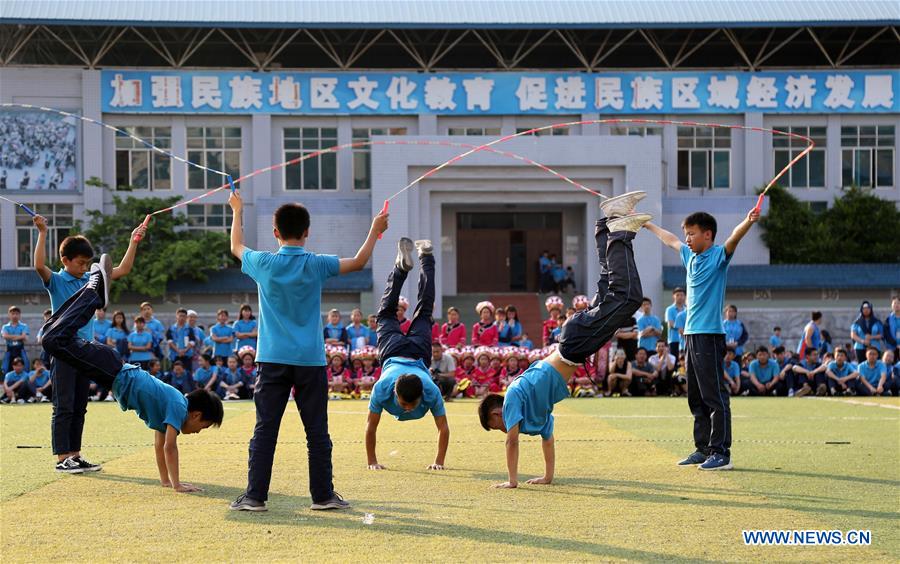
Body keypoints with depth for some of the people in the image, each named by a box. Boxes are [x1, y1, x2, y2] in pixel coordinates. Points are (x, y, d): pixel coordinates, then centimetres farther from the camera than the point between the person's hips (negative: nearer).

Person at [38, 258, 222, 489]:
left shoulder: (174, 403, 11)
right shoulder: (179, 407, -14)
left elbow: (160, 445, 21)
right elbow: (169, 447, -20)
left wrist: (166, 479, 21)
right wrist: (176, 484, -18)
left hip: (116, 377, 7)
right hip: (113, 373, -7)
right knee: (54, 339, -18)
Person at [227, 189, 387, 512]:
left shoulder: (263, 264, -2)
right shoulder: (316, 265, -4)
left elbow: (236, 247, 19)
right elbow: (358, 263, 9)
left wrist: (237, 211, 33)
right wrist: (375, 231, 23)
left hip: (272, 361, 1)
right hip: (310, 361, 0)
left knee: (265, 430, 2)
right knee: (317, 431, 6)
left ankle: (255, 496, 0)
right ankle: (323, 495, 10)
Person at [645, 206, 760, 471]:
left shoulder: (718, 255, -7)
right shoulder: (690, 255, 15)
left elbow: (734, 238, -27)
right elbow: (669, 239, 33)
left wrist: (749, 222, -46)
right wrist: (647, 224, 45)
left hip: (710, 334, -9)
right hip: (691, 334, 9)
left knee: (714, 395, -9)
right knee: (696, 397, 12)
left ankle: (721, 453, -8)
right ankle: (703, 449, 19)